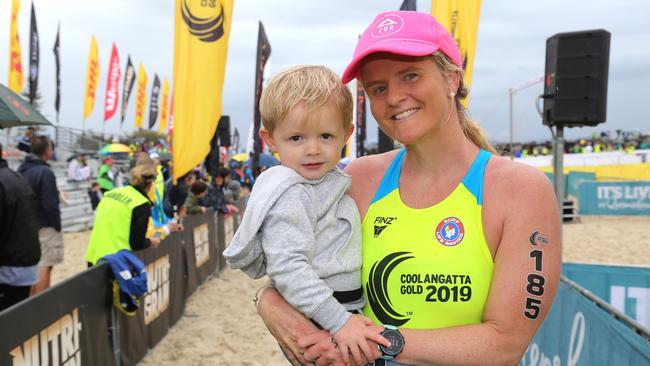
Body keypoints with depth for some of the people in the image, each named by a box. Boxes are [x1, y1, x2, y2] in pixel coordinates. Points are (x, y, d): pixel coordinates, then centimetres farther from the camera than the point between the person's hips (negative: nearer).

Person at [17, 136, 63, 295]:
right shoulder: (45, 172, -17)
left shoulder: (22, 170, 9)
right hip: (45, 226, -9)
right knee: (44, 266, -4)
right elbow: (50, 204, -19)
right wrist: (57, 225, -9)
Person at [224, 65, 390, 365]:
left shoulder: (328, 184, 11)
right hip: (315, 326, -8)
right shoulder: (290, 196, -18)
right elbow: (288, 267, -26)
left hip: (345, 313, 8)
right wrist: (339, 321, -28)